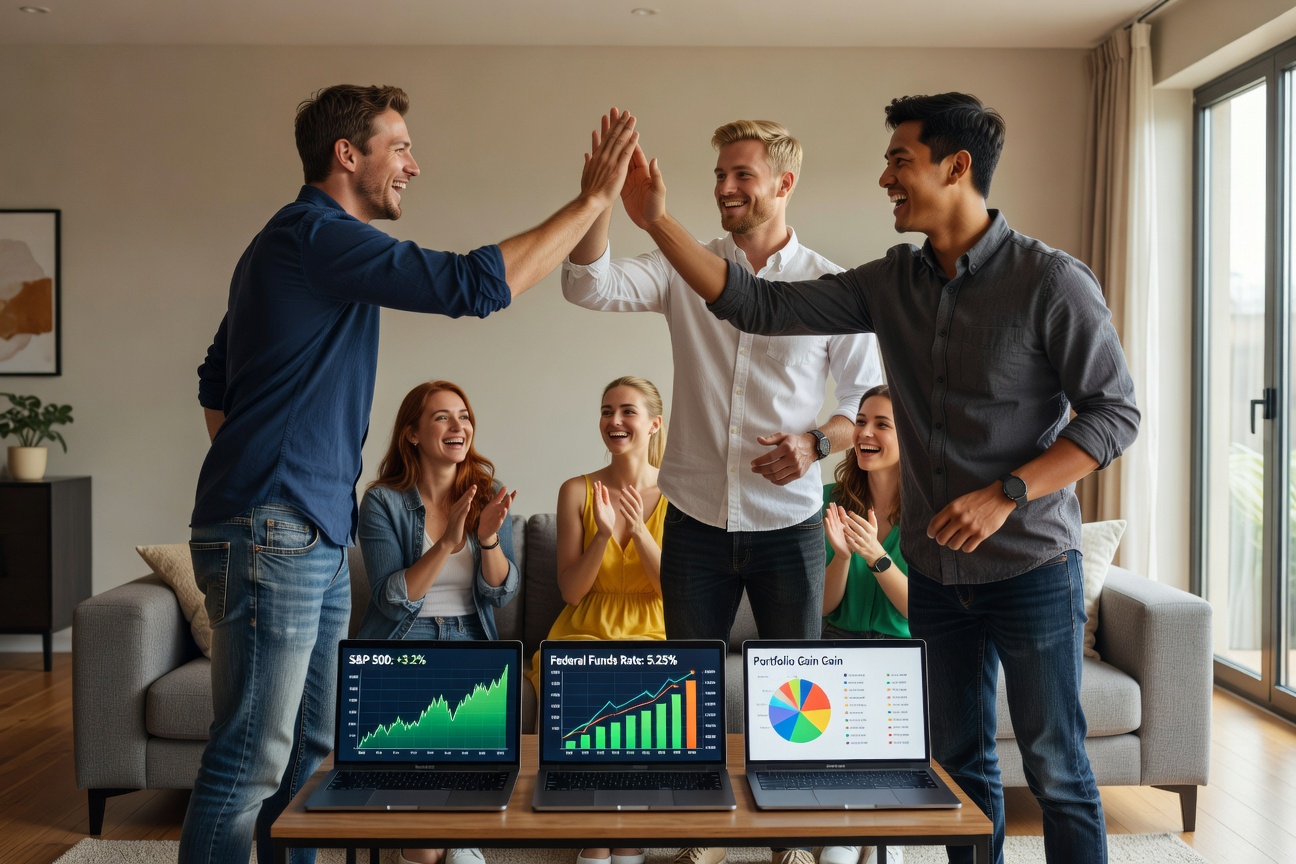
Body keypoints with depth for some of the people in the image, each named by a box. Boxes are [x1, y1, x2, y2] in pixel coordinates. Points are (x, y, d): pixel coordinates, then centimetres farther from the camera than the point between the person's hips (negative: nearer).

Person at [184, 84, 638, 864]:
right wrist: (592, 201, -13)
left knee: (308, 752, 15)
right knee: (250, 764, -3)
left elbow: (216, 383, 24)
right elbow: (477, 285, -20)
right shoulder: (319, 236, -12)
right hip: (275, 536, -10)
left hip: (317, 538, 10)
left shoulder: (293, 242, 20)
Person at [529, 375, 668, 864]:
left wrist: (639, 530, -19)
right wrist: (603, 535, -18)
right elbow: (571, 590, -1)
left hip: (652, 639, 0)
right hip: (583, 635, 1)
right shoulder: (577, 491, 1)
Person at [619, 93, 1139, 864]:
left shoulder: (1051, 281, -13)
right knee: (962, 761, 17)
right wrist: (657, 220, -6)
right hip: (937, 567, 5)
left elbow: (1116, 414, -11)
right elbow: (759, 306, -1)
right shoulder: (892, 283, 2)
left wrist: (1006, 494, -22)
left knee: (1056, 768, 7)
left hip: (1030, 566, -5)